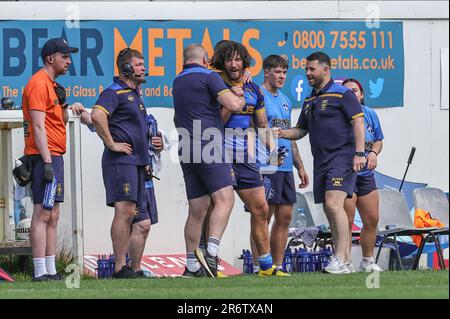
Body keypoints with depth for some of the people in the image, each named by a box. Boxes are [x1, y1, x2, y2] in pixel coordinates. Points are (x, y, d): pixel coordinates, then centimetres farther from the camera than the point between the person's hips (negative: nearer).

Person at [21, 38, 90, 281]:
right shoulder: (39, 83, -11)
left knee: (52, 216, 10)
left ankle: (51, 272, 12)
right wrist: (47, 162, -23)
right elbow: (39, 126, -18)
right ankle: (40, 273, -17)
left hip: (54, 157, 10)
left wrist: (64, 104, 9)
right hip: (45, 157, -10)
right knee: (43, 214, -13)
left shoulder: (51, 84, 20)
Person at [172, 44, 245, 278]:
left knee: (197, 210, 8)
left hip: (187, 153, 7)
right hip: (210, 148, -7)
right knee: (225, 198, -14)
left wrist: (231, 92, 30)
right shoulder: (208, 77, -2)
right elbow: (233, 105, -11)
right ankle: (211, 251, -32)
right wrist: (241, 99, 13)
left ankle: (192, 266, 7)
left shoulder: (178, 82, 21)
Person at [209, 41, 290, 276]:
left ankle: (266, 266, 12)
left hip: (246, 159, 6)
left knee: (260, 209, 5)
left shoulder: (253, 90, 14)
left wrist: (273, 149, 11)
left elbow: (262, 125, 22)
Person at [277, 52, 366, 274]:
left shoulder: (342, 94, -4)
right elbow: (301, 130, 25)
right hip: (321, 162, 9)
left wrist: (359, 153, -18)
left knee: (333, 205, -20)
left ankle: (340, 259, -23)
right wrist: (283, 133, 4)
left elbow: (358, 122, -10)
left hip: (342, 157, -8)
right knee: (329, 210, 6)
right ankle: (343, 261, 10)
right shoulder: (309, 101, 19)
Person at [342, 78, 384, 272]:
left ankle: (367, 261, 24)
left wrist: (374, 153, -1)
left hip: (366, 174, 7)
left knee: (372, 220, 10)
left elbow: (378, 140, 20)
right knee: (347, 221, -9)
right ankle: (345, 262, -2)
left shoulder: (370, 114, 10)